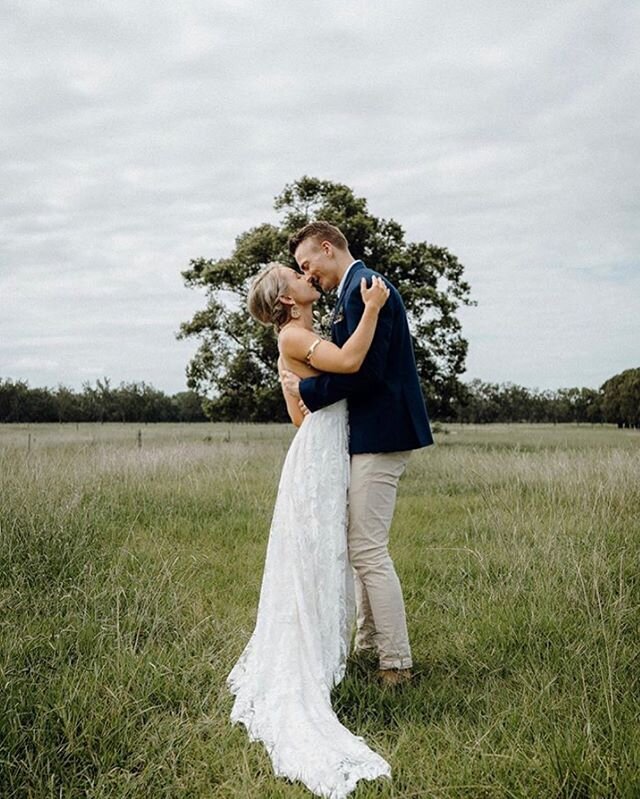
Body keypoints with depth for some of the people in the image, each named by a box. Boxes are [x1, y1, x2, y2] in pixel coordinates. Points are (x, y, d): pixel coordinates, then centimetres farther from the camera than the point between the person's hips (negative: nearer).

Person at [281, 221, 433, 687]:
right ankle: (369, 646, 28)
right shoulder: (359, 287, 18)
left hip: (379, 436, -11)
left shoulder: (362, 288, -14)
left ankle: (397, 664, 1)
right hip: (372, 433, 11)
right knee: (365, 547, 17)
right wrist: (312, 390, 6)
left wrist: (308, 391, -14)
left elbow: (364, 369, -23)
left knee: (368, 551, -7)